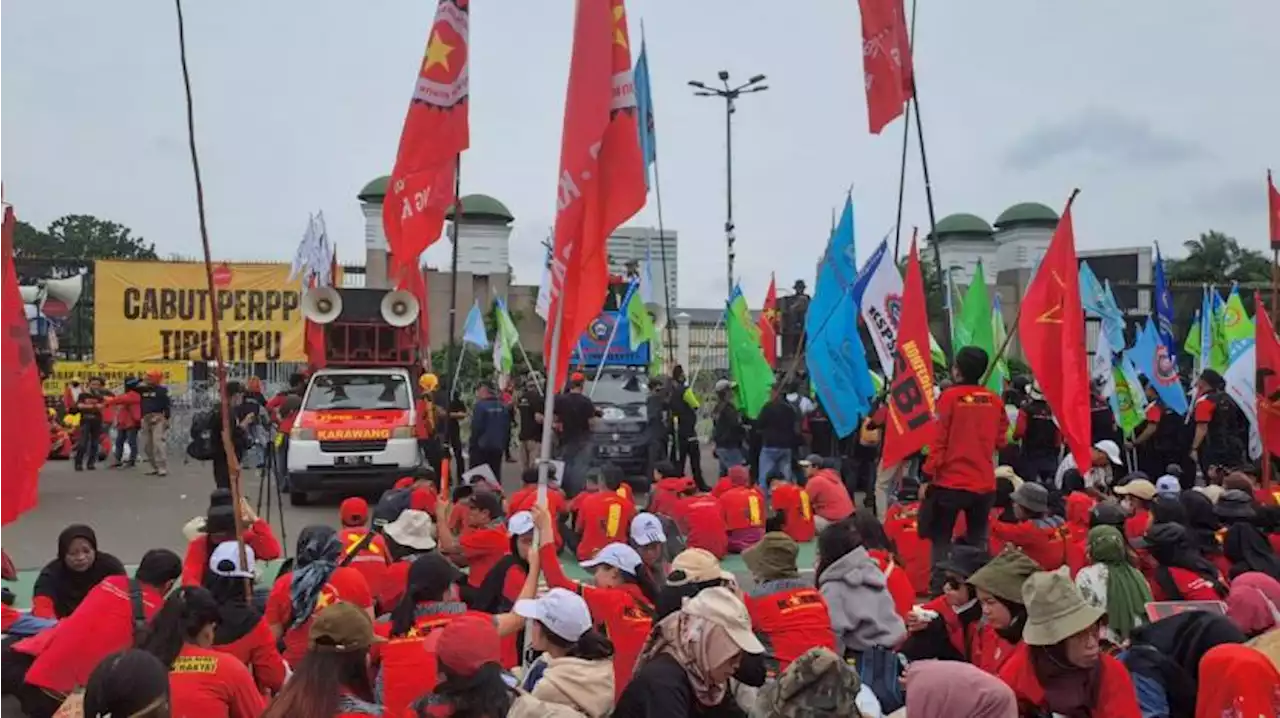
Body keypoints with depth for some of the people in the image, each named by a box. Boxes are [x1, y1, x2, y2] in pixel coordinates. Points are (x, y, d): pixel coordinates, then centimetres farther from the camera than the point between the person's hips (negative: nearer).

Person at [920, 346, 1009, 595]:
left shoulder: (950, 397, -9)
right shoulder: (994, 400, 2)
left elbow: (938, 440, -10)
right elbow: (1001, 440, 10)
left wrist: (927, 477, -5)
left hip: (950, 482, -4)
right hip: (985, 483, 4)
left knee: (941, 540, 7)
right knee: (978, 541, 14)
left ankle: (939, 590, 3)